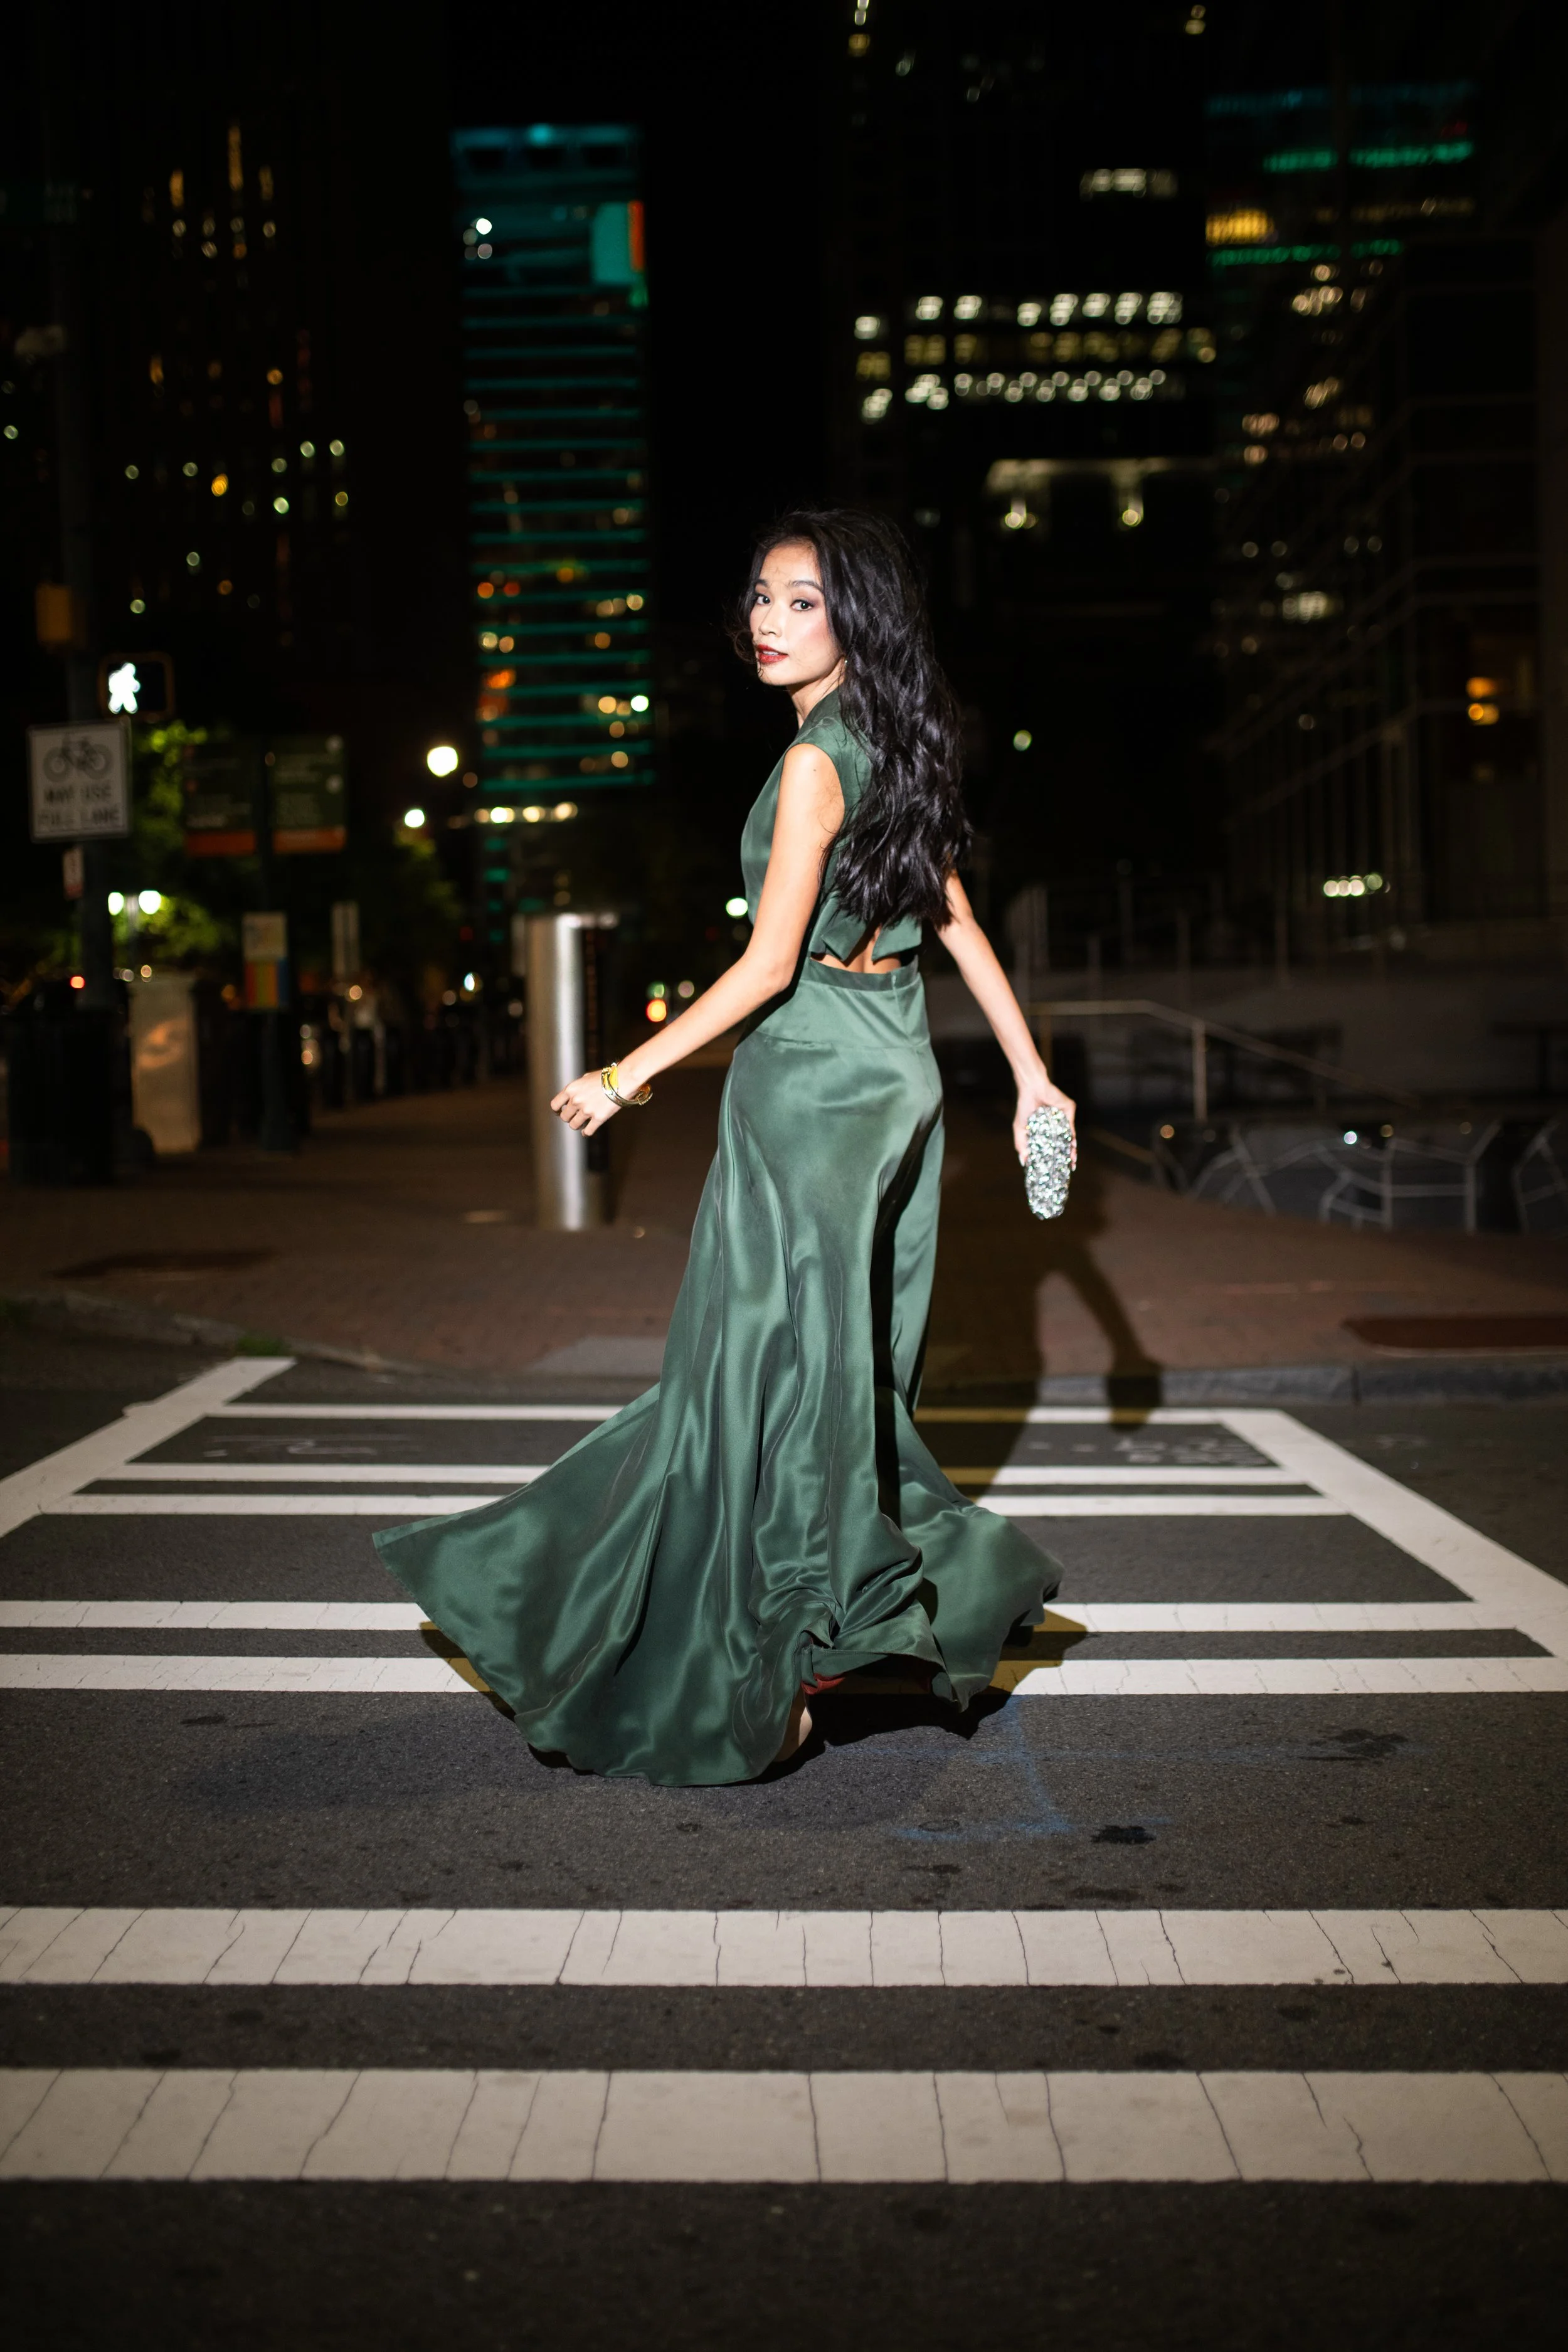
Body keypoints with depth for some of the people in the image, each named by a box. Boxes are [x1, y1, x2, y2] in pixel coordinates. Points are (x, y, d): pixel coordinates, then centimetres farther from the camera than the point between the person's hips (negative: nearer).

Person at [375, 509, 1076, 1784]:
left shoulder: (816, 761, -16)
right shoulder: (897, 751, 10)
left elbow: (769, 966, -19)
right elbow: (960, 924, 13)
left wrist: (629, 1075, -14)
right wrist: (1031, 1072, 17)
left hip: (812, 1082, -8)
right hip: (894, 1076, 8)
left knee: (778, 1367, 0)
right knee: (842, 1364, 17)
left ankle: (769, 1682, 8)